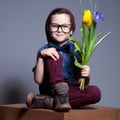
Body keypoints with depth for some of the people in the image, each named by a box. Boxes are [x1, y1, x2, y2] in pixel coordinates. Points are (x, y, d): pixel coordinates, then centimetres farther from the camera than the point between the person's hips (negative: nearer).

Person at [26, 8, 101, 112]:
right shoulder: (44, 51, 4)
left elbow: (80, 83, 6)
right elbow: (38, 80, -7)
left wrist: (85, 77, -17)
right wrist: (40, 56, -18)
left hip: (71, 91, 2)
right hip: (51, 90, -2)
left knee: (95, 92, -28)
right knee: (54, 56, -19)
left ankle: (47, 102, -28)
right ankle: (61, 98, -32)